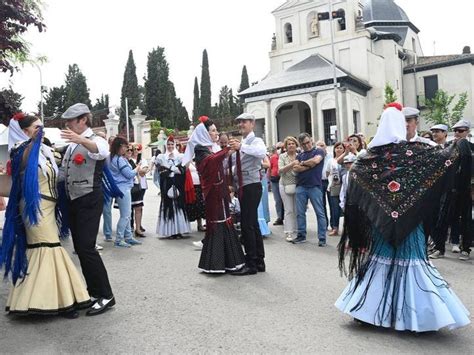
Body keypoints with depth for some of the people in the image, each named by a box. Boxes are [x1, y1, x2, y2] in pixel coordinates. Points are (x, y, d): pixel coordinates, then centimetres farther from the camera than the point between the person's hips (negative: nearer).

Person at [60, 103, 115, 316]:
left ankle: (106, 296, -2)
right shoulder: (72, 145, 15)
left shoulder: (95, 141, -10)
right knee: (80, 249, 11)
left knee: (87, 248, -12)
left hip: (89, 201, -9)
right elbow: (63, 172, 25)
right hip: (73, 201, 9)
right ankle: (93, 293, 23)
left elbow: (101, 152, -37)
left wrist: (81, 139, -53)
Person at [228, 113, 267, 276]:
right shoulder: (240, 144, 18)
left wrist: (241, 147, -40)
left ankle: (251, 264, 0)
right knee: (253, 225, 13)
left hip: (252, 186, -9)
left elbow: (262, 152, -30)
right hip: (243, 187, 9)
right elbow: (231, 162, 16)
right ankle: (259, 262, 23)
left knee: (247, 225, -9)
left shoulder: (256, 141, -7)